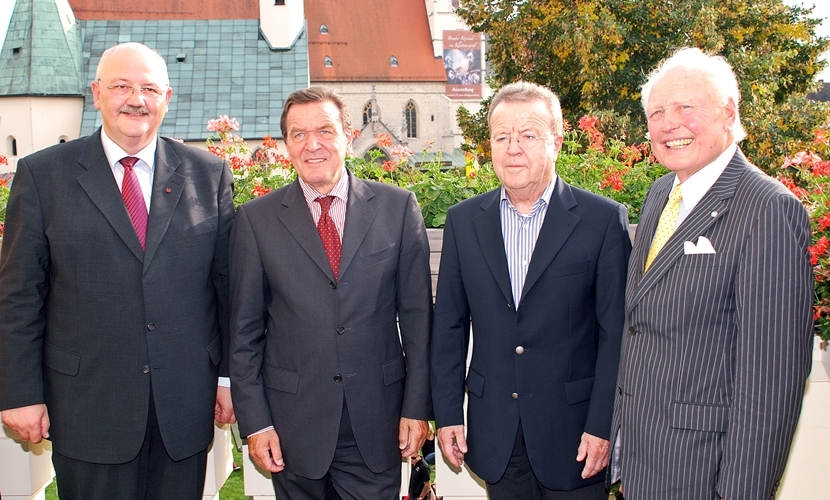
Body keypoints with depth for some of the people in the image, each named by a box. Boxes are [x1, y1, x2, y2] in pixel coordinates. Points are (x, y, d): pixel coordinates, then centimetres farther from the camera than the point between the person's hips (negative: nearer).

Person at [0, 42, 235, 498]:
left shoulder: (209, 175, 4)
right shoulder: (42, 175, 0)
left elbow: (227, 283, 5)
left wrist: (230, 375, 4)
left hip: (186, 406, 2)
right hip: (87, 407, -1)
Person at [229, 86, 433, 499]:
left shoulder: (397, 207, 0)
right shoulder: (255, 218, 0)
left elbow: (417, 315, 1)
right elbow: (245, 329, 2)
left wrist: (417, 407, -2)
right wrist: (255, 421, -2)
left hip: (377, 420, 0)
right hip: (292, 422, 0)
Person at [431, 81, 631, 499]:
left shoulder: (603, 220, -7)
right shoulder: (463, 221, 3)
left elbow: (615, 331, -7)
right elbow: (449, 325, 5)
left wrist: (602, 426, -9)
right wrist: (446, 414, 3)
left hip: (572, 430, -2)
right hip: (495, 435, 3)